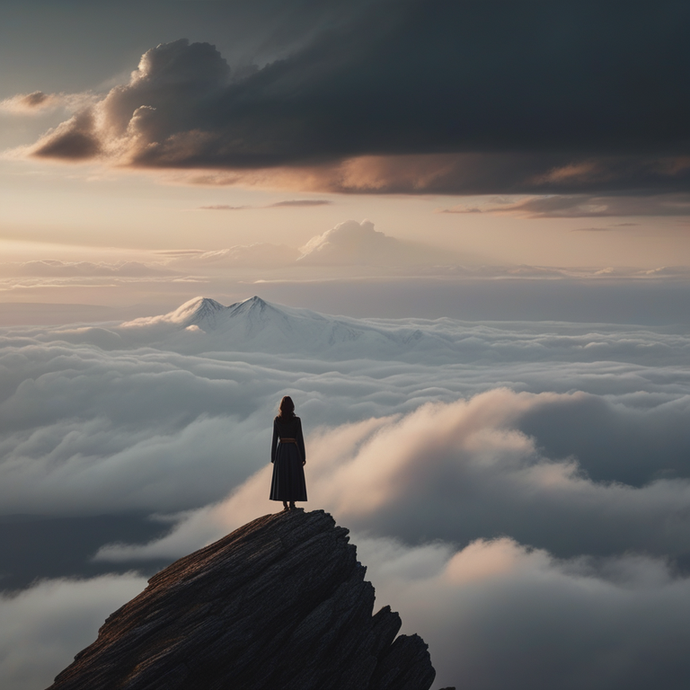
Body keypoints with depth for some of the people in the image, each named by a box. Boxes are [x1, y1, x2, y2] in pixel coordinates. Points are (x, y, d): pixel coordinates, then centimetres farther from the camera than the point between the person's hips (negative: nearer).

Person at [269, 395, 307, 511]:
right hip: (294, 450, -2)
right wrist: (303, 456, 0)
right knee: (294, 477, 5)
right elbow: (300, 438, -7)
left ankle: (285, 504, 5)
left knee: (282, 477, 8)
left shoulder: (276, 420, -2)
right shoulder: (297, 420, -8)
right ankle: (292, 504, 1)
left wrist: (273, 457, 6)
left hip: (281, 451, 2)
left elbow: (274, 439, -1)